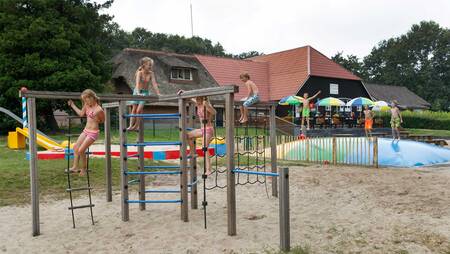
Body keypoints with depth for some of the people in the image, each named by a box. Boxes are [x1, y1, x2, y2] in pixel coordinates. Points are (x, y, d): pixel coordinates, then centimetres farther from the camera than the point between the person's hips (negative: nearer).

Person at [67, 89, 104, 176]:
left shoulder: (98, 110, -19)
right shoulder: (87, 106, 4)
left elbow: (103, 120, -5)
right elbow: (81, 114, 19)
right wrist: (72, 105, 20)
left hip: (93, 132, -9)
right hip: (85, 130, 9)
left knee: (81, 150, -8)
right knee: (76, 147, 7)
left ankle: (83, 168, 11)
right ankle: (75, 167, 15)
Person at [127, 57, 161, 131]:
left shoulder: (151, 74, -8)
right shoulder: (139, 73, -15)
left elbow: (154, 84, -11)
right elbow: (137, 83, -28)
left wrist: (158, 94, -20)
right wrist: (138, 93, -43)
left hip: (145, 92, 1)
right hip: (137, 92, -1)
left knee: (139, 110, -9)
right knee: (134, 109, 0)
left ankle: (136, 126, 1)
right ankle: (131, 125, 5)